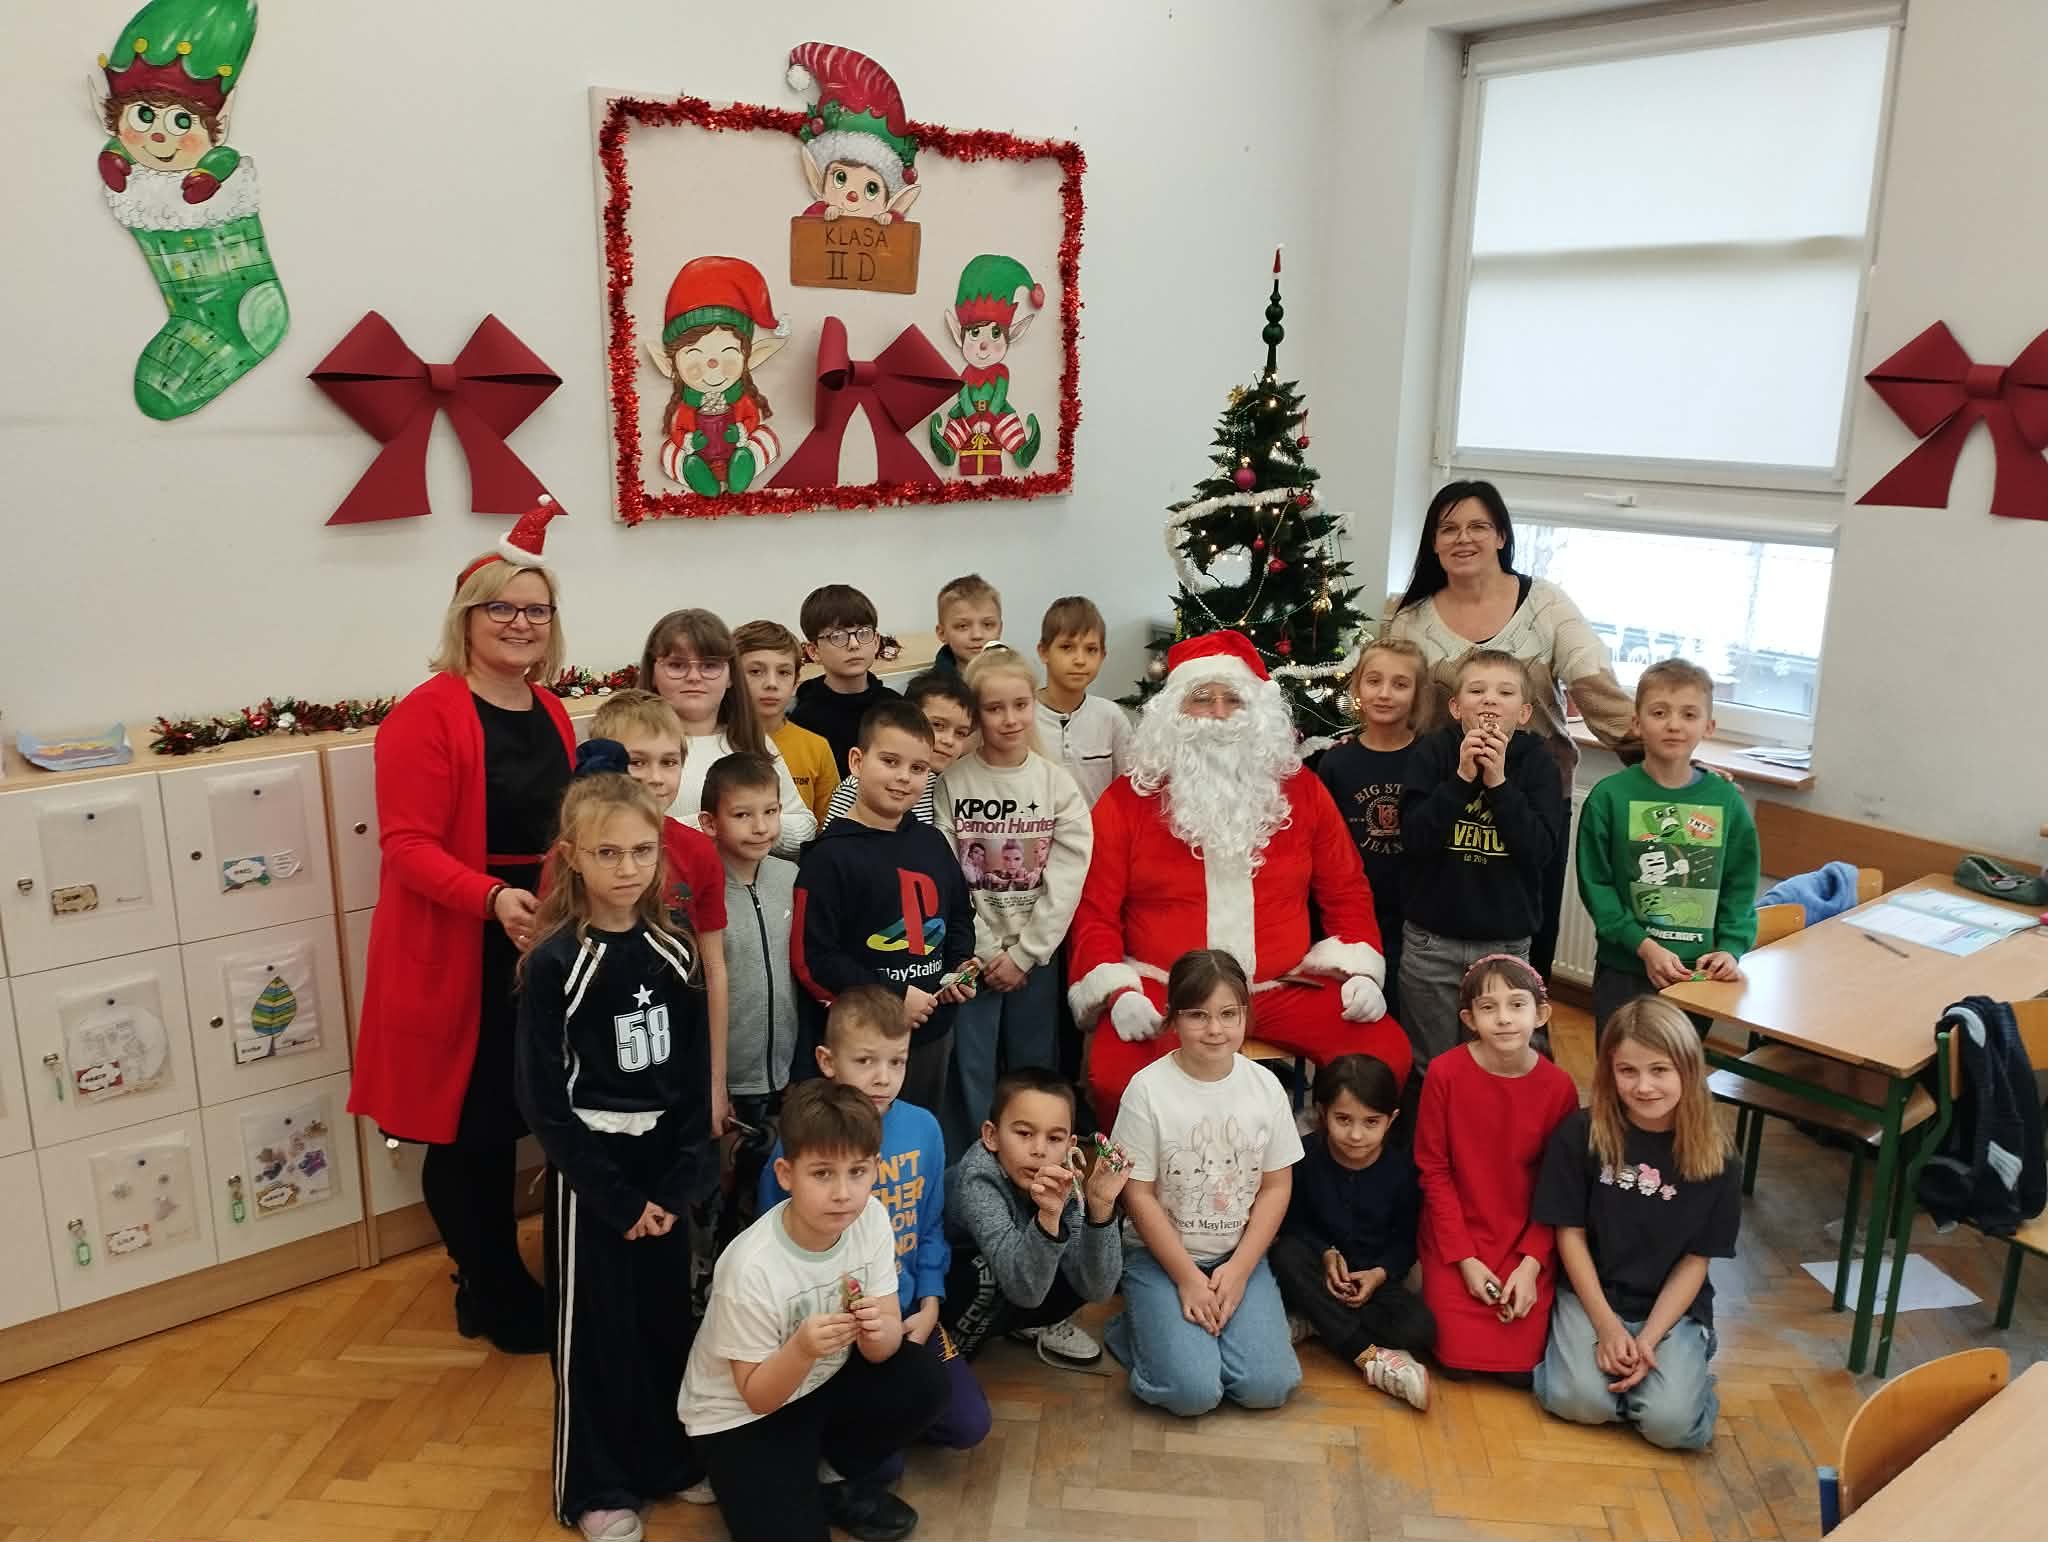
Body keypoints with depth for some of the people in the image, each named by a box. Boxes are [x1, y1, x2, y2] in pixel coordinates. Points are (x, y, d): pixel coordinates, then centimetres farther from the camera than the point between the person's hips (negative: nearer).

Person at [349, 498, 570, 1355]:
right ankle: (502, 1300, 23)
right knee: (466, 1132, 5)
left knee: (517, 1121, 16)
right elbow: (408, 844, -18)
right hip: (456, 956, -7)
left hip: (544, 946, 7)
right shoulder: (427, 715, -13)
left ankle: (492, 1288, 34)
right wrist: (493, 899, -30)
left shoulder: (552, 714, 9)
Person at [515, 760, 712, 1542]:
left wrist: (683, 1178, -5)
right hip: (590, 1169, -4)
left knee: (668, 1314, 15)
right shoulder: (553, 964, -15)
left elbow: (698, 1072, 3)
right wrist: (615, 1196, -13)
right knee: (594, 1327, 8)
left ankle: (670, 1456, 35)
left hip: (666, 1165, 4)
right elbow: (543, 1100, -14)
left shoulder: (675, 947, -1)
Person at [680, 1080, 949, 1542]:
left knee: (926, 1382, -16)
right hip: (740, 1415, -5)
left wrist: (877, 1332, -34)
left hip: (821, 1382, 5)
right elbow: (758, 1396, -19)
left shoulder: (870, 1218, -17)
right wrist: (803, 1349, -39)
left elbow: (884, 1346, -10)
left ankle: (843, 1482, 7)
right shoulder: (751, 1267, -30)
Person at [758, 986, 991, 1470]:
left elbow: (930, 1226, 6)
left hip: (908, 1313, 4)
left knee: (969, 1424, -3)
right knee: (880, 1461, -11)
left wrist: (929, 1306, -4)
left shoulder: (923, 1128, -7)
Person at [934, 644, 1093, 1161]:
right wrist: (987, 952, -10)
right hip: (972, 956, -1)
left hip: (1035, 954, 1)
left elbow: (1067, 880, -6)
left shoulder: (1058, 784, -1)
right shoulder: (952, 783, -5)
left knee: (1035, 1076, 10)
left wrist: (1023, 954, -10)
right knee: (970, 1079, 3)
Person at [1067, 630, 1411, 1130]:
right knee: (1112, 1074, -30)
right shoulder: (1128, 799, 3)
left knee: (1387, 1053, -18)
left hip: (1284, 988, 3)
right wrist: (1119, 992, -14)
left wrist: (1359, 971, 0)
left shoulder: (1300, 789, 11)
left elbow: (1345, 891, 15)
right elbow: (1094, 909, 1)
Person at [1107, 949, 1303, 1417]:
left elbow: (1276, 1187, 1)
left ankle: (1202, 1327, 15)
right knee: (1192, 1391, -18)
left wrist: (1239, 1269, -8)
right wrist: (1188, 1278, -11)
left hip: (1241, 1255, 3)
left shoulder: (1264, 1085, -4)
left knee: (1266, 1386, -13)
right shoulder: (1149, 1089, -14)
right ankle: (1142, 1328, 11)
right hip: (1162, 1255, -3)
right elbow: (1139, 1195, -11)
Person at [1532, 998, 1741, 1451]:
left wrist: (1649, 1339, -12)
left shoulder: (1714, 1158, -9)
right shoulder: (1581, 1134, -12)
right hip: (1591, 1295, -1)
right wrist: (1606, 1325, -12)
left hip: (1673, 1308, 1)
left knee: (1672, 1423, -20)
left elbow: (1695, 1260, -3)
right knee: (1582, 1402, -23)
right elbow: (1570, 1233, -5)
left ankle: (1688, 1362, 11)